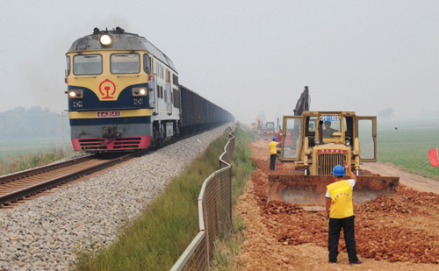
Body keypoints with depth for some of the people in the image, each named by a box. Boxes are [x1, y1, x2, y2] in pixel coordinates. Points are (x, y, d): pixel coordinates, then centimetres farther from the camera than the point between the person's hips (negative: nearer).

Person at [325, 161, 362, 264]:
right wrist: (348, 169, 26)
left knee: (333, 237, 10)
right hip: (348, 215, 1)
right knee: (350, 238, 5)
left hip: (334, 216, -1)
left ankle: (332, 258, 13)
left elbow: (328, 201, -5)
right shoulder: (348, 183, -3)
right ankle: (353, 259, 6)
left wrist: (327, 212, 9)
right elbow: (354, 178, 20)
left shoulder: (330, 187, -7)